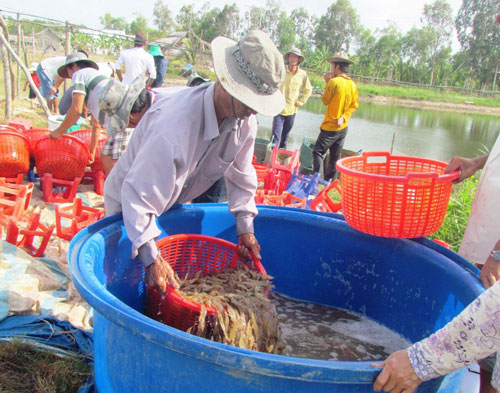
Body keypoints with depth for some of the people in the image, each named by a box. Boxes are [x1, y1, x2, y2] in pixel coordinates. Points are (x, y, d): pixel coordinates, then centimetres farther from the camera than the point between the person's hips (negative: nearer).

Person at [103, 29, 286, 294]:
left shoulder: (245, 122, -19)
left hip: (174, 201, 7)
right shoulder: (174, 126, -43)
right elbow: (137, 195, -40)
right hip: (129, 200, -6)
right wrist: (151, 258, -41)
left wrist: (245, 227, -2)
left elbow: (239, 174, -1)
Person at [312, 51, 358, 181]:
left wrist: (327, 83, 2)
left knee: (318, 152, -2)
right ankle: (331, 181, 23)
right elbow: (354, 105, 5)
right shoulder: (352, 84, 4)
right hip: (343, 127, 7)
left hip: (330, 127, -7)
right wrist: (344, 117, -5)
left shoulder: (334, 82, -17)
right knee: (335, 157, 15)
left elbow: (325, 100, -6)